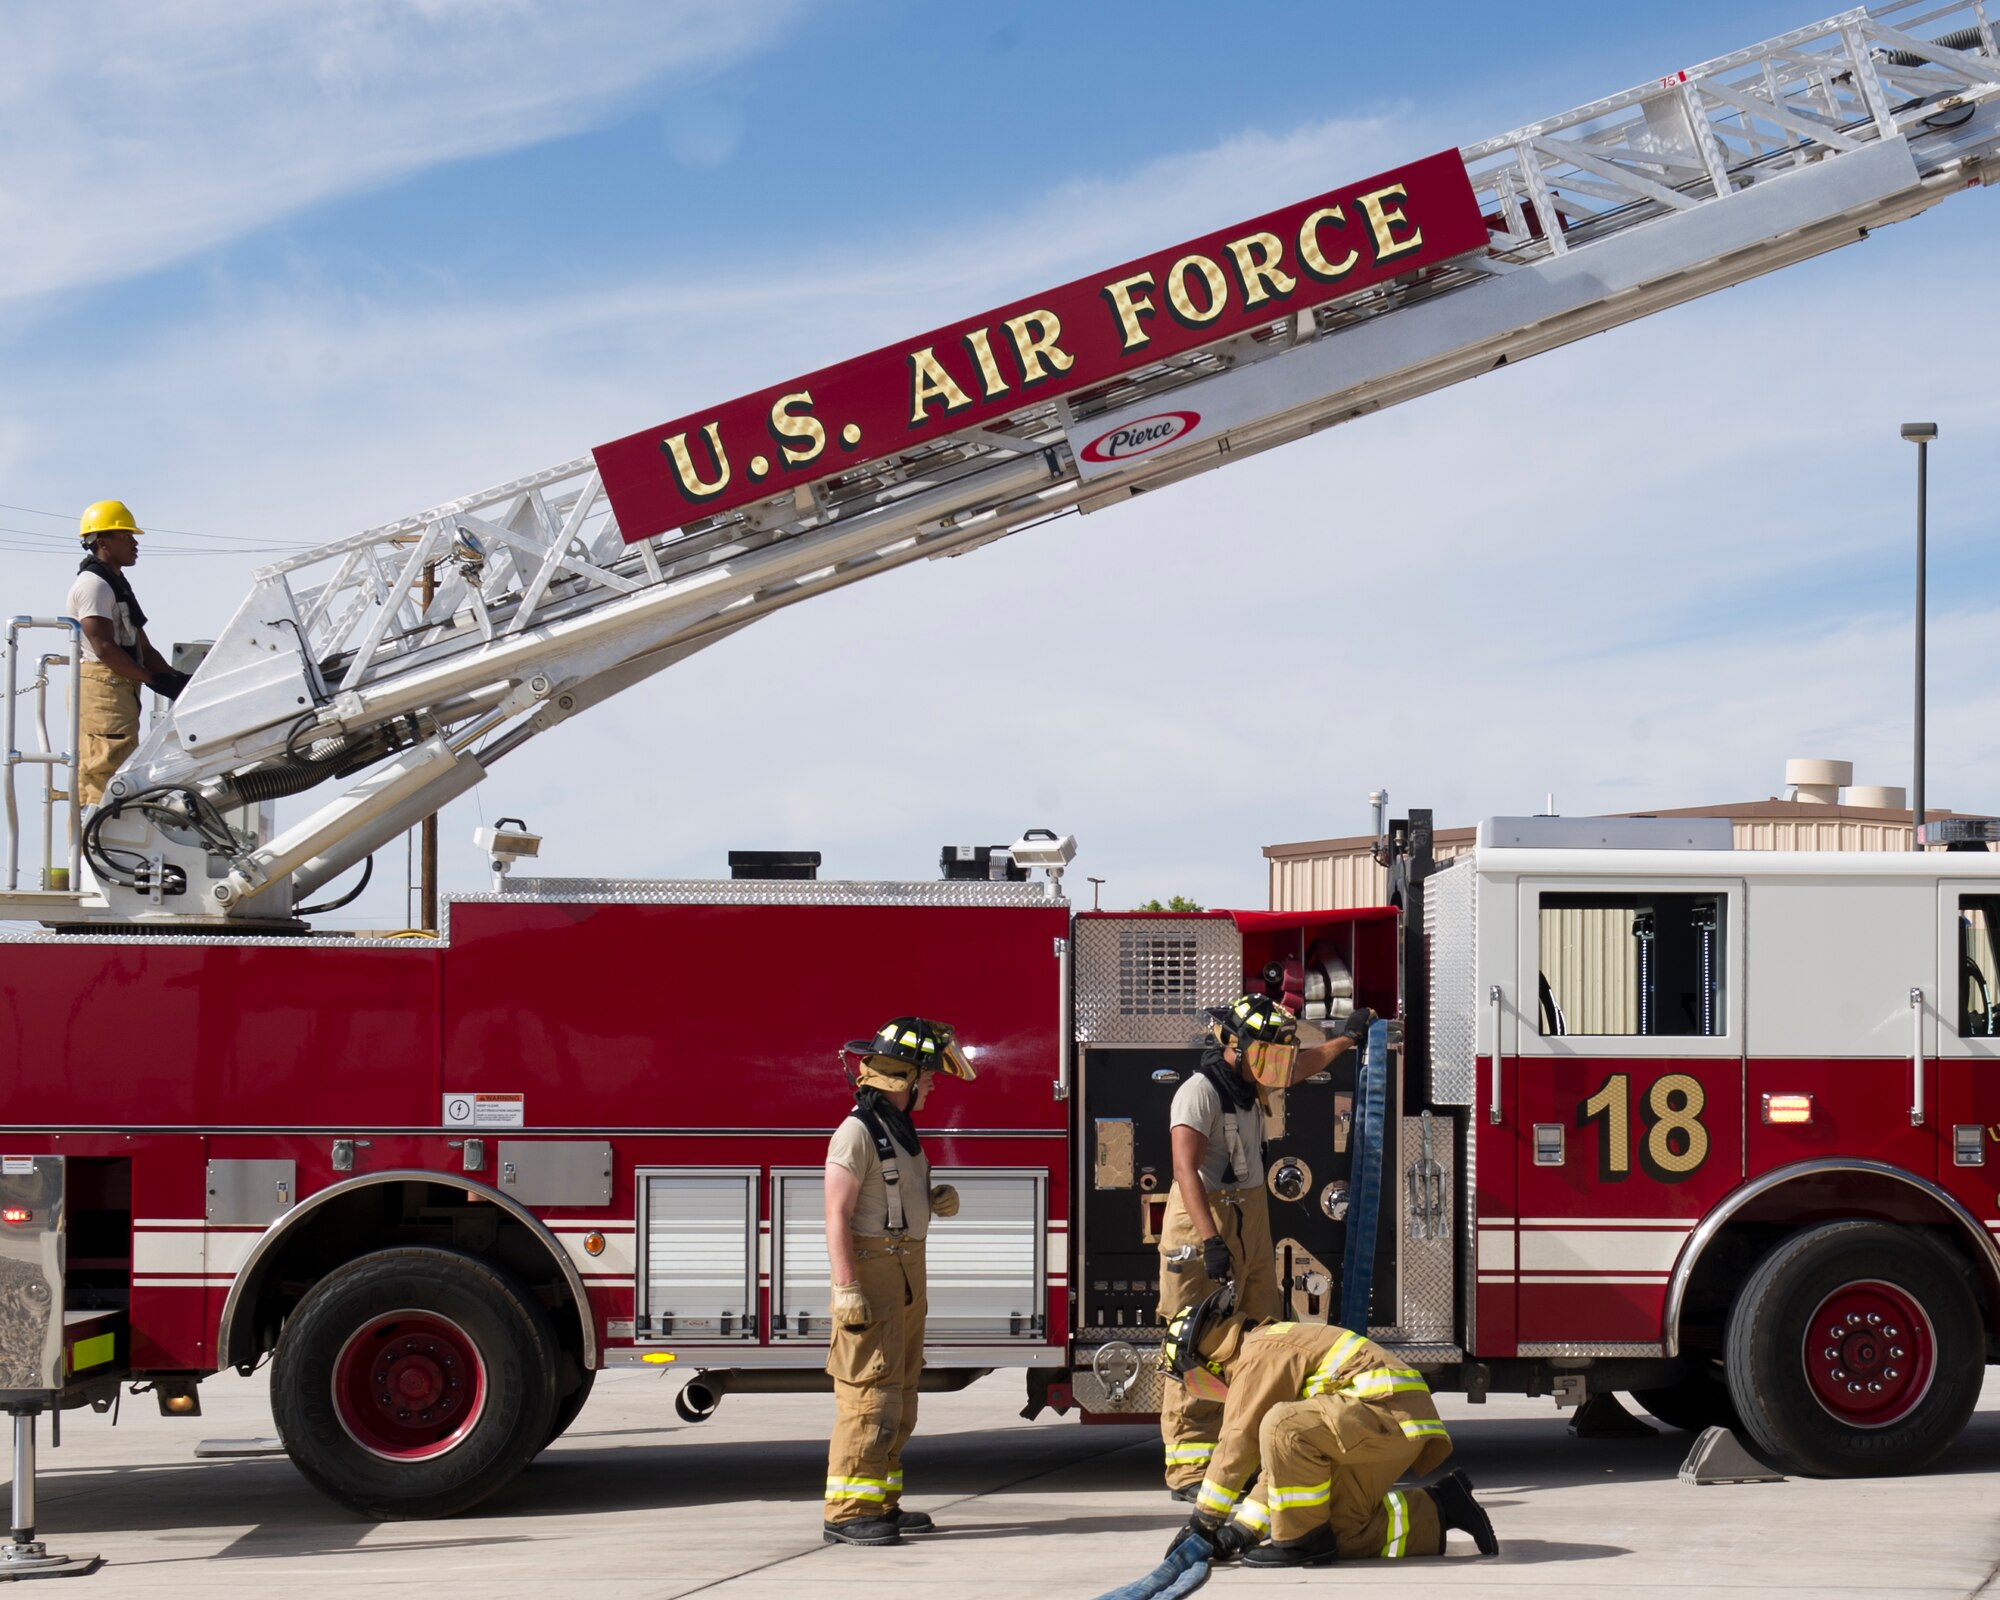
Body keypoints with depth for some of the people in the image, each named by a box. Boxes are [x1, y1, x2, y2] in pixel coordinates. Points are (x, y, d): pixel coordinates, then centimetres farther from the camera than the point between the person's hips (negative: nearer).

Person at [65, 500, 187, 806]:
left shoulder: (118, 585, 23)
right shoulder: (93, 584, -9)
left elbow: (142, 648, 20)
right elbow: (104, 648, -18)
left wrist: (174, 678, 4)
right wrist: (154, 679, -14)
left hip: (120, 689, 10)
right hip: (101, 687, -10)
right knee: (107, 772, -15)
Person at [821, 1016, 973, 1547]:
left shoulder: (900, 1129, 15)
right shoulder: (858, 1131, -14)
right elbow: (838, 1214, -19)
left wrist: (936, 1199, 6)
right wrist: (847, 1289, -24)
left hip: (907, 1274, 10)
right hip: (871, 1270, -10)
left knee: (899, 1394, 13)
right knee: (868, 1395, -11)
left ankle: (881, 1503, 20)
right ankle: (847, 1513, -10)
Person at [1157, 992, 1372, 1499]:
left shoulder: (1246, 1087, 14)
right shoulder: (1200, 1092, -15)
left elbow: (1300, 1067, 37)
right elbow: (1186, 1170, -26)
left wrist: (1346, 1038, 48)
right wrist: (1210, 1239, -35)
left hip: (1250, 1225, 10)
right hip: (1206, 1222, -10)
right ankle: (1190, 1470, -11)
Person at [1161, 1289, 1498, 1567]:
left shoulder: (1259, 1354, -7)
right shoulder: (1274, 1350, 24)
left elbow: (1239, 1443, -11)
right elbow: (1281, 1464, 26)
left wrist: (1203, 1518, -5)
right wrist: (1243, 1528, 19)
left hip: (1389, 1408, -11)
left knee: (1284, 1427, -27)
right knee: (1342, 1534, 11)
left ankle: (1304, 1540, -14)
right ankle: (1439, 1509, 14)